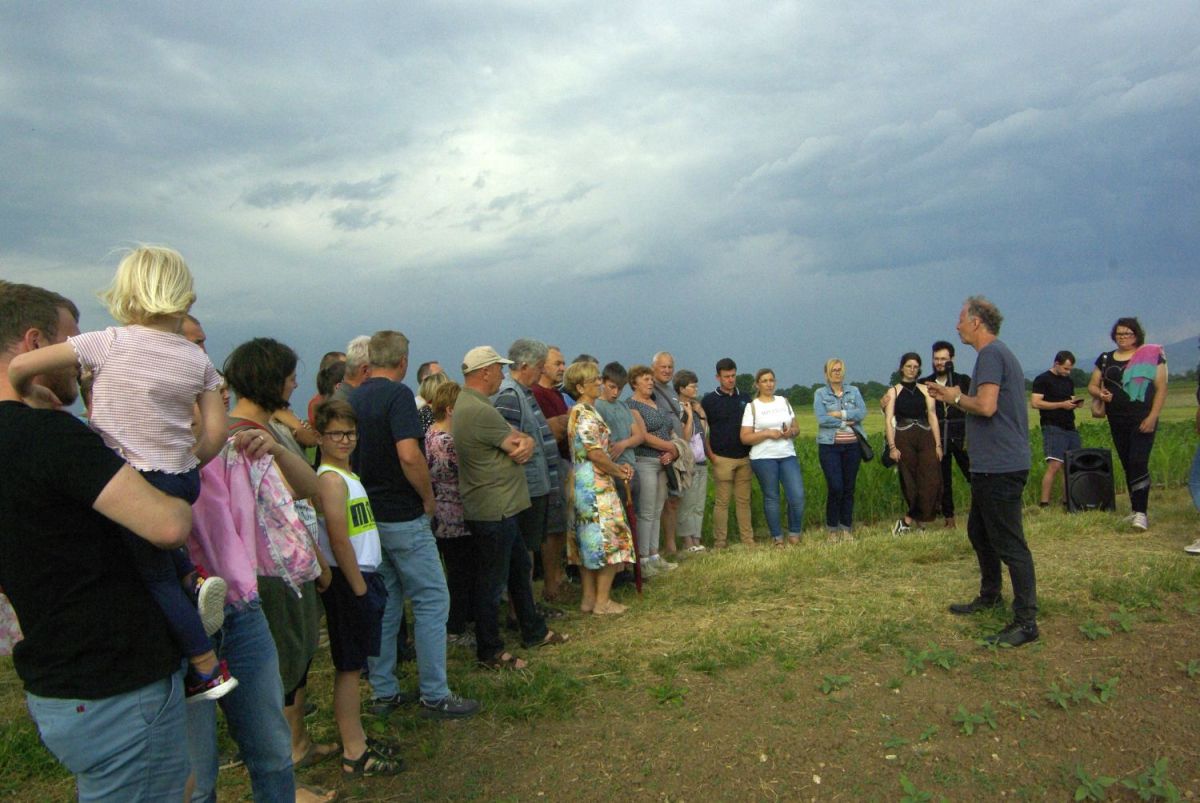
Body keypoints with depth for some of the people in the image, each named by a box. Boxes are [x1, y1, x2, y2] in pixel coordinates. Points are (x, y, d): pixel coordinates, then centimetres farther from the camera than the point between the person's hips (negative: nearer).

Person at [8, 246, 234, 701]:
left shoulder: (107, 344, -9)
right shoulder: (198, 360, 0)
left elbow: (20, 365, -8)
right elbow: (215, 433, -3)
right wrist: (186, 467, 14)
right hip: (182, 481, 4)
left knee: (154, 576, 10)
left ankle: (208, 669, 15)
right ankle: (192, 578, 10)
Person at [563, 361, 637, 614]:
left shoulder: (578, 411, 14)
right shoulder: (586, 414, -16)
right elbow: (595, 453, -21)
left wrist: (617, 467, 8)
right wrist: (619, 471, -7)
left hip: (584, 486, 10)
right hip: (596, 486, -10)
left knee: (588, 542, 13)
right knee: (609, 541, -1)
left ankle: (589, 599, 20)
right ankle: (602, 602, 5)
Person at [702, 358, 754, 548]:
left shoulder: (744, 398, 12)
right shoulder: (709, 400, 0)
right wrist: (710, 455, -8)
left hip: (744, 457, 4)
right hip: (722, 459, -4)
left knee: (744, 500, 8)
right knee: (721, 502, -1)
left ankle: (748, 539, 14)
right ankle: (719, 543, 4)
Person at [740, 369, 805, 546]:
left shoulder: (784, 402, 13)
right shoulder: (752, 407, 0)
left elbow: (796, 428, 15)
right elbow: (745, 438, -5)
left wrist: (791, 432, -8)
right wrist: (767, 433, -16)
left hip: (788, 456, 3)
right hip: (763, 458, -3)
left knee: (798, 496, -7)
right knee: (771, 497, 3)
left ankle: (794, 534, 13)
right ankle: (777, 538, 16)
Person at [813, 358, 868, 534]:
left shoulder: (854, 391, 10)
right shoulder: (820, 393, 2)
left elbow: (862, 413, -5)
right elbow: (822, 419, -11)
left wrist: (840, 414, -13)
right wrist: (846, 423, -8)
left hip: (853, 445, 3)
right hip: (829, 446, -3)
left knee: (849, 488, 6)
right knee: (835, 487, -9)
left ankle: (846, 527, 17)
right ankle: (832, 528, 7)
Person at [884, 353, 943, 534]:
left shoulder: (925, 390, 12)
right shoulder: (894, 391, 7)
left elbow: (933, 417, 8)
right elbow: (888, 420, 0)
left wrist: (938, 444, 1)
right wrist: (892, 447, -9)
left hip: (925, 438, 2)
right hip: (904, 439, -2)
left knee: (931, 480, -11)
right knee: (910, 482, 0)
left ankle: (907, 521, -5)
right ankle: (919, 520, 12)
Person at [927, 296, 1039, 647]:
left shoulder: (991, 354, -14)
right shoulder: (998, 354, 18)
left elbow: (986, 406, -25)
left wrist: (956, 397, -7)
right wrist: (952, 396, 12)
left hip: (1000, 466, -11)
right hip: (991, 465, 11)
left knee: (1009, 544, -6)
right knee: (979, 533, 22)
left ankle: (1026, 622, 0)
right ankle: (990, 597, 37)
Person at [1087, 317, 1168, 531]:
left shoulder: (1152, 355, 0)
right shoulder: (1105, 359, 12)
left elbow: (1161, 387, -3)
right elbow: (1092, 385, 15)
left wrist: (1153, 416, -12)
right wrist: (1100, 394, -9)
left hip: (1142, 419, -5)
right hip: (1117, 421, 5)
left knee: (1138, 463, -15)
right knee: (1127, 465, 10)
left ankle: (1141, 512, -14)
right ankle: (1138, 509, 21)